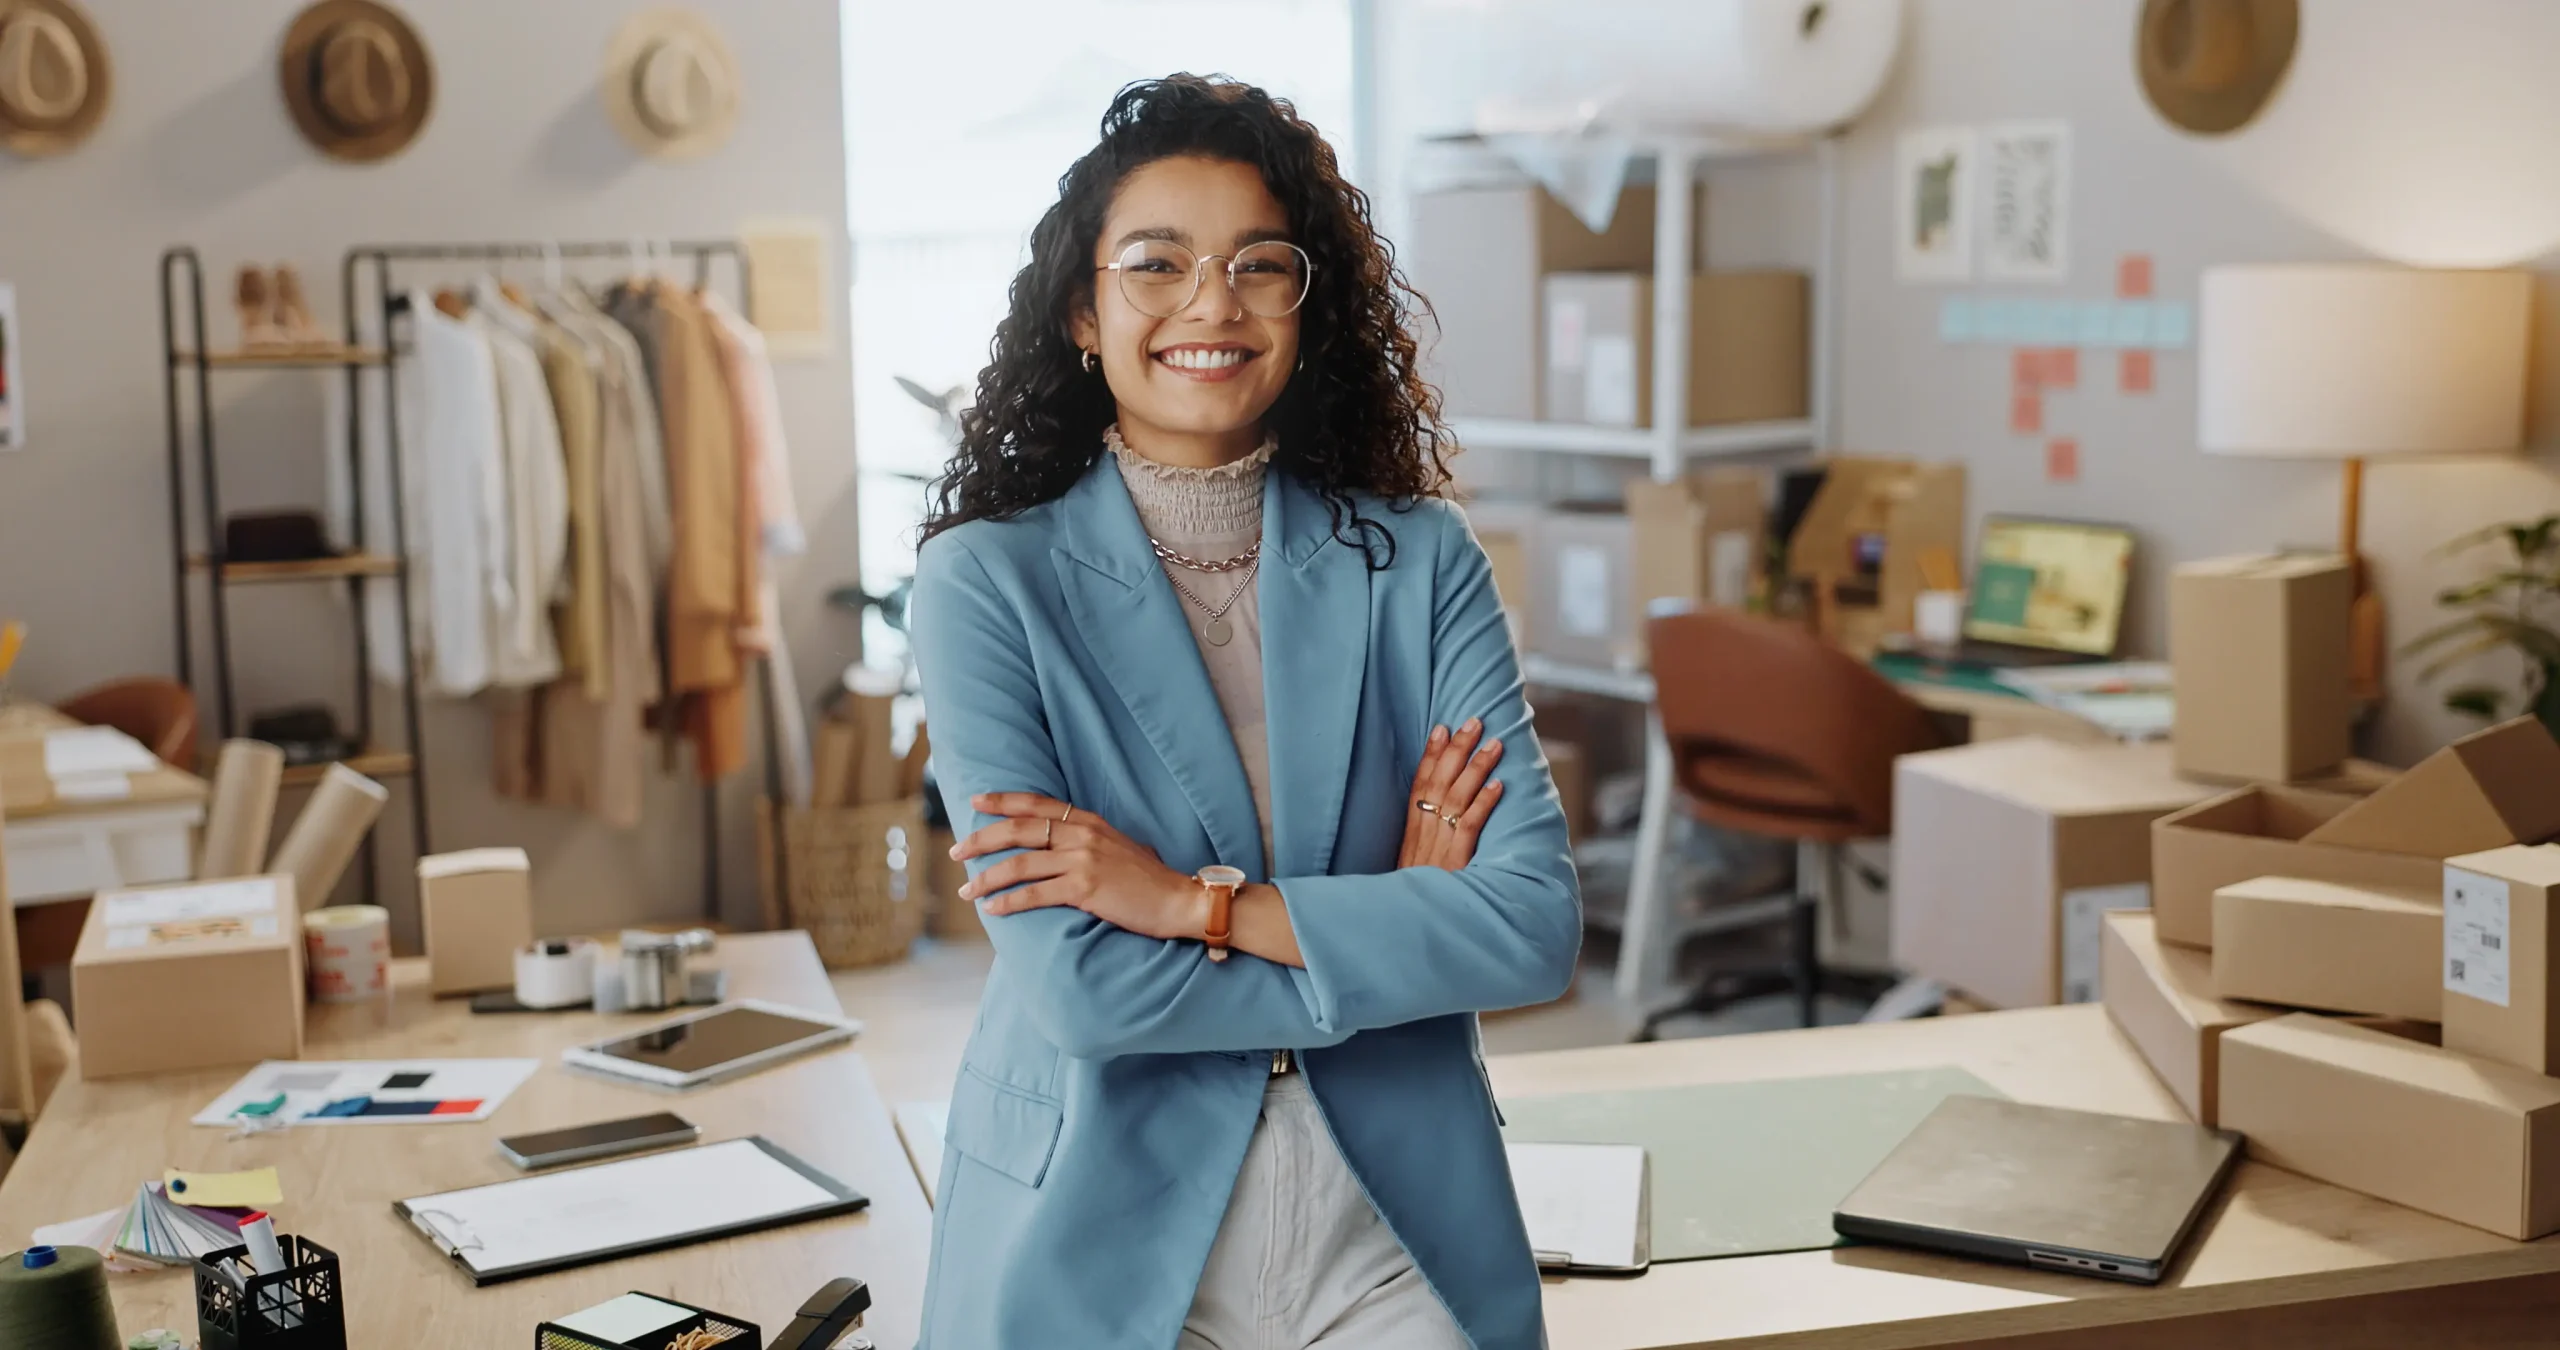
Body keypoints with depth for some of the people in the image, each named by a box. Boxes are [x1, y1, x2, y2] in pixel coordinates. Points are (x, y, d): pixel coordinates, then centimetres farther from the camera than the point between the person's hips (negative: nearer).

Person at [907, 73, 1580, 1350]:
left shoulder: (1421, 562, 2)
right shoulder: (986, 582, -5)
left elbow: (1539, 923, -8)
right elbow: (1073, 985, -14)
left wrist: (1198, 901, -15)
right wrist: (1393, 933, -8)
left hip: (1395, 1239, 2)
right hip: (1105, 1246, -1)